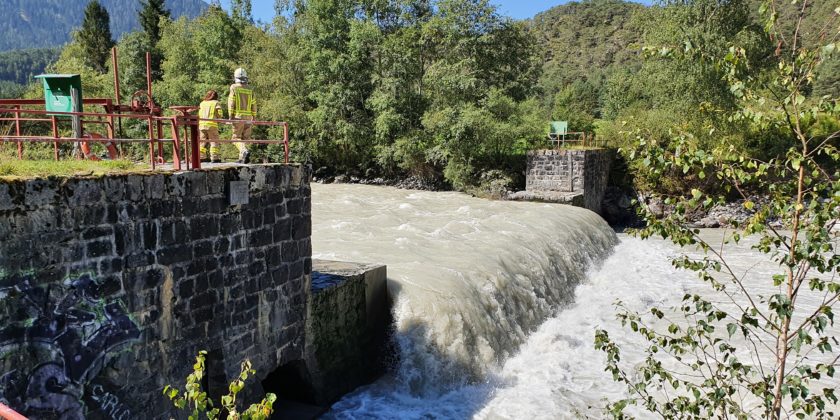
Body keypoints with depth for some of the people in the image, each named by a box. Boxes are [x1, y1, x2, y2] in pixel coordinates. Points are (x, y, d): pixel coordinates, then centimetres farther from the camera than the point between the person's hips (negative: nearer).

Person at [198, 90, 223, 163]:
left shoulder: (202, 103, 18)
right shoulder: (215, 103, 6)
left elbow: (199, 114, 9)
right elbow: (219, 113, -6)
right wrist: (218, 119, 11)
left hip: (201, 124, 4)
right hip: (211, 124, -4)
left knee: (203, 141, 12)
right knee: (214, 141, 1)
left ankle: (201, 157, 10)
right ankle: (214, 157, -5)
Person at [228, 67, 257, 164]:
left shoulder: (234, 88, -4)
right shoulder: (250, 89, 7)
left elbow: (231, 103, -8)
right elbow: (254, 104, 7)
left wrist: (230, 116, -6)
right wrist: (253, 117, 14)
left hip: (238, 116, -4)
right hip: (248, 117, 4)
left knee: (236, 137, 1)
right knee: (245, 137, 10)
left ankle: (245, 151, -23)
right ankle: (242, 158, 9)